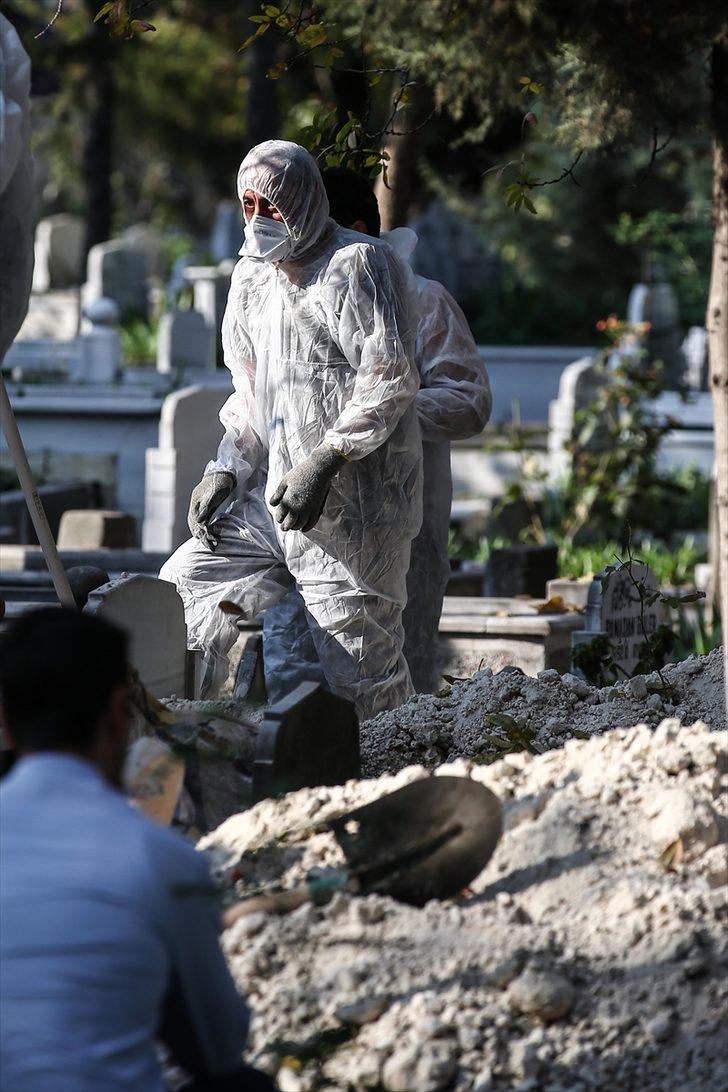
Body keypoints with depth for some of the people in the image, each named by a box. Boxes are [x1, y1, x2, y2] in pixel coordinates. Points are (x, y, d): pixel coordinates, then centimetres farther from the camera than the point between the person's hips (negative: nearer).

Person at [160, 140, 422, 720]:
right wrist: (227, 471, 8)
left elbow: (390, 380, -16)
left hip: (352, 510, -8)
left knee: (350, 683, -9)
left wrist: (325, 461, -24)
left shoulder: (359, 265, -8)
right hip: (272, 498, 8)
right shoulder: (252, 275, 17)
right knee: (182, 587, 7)